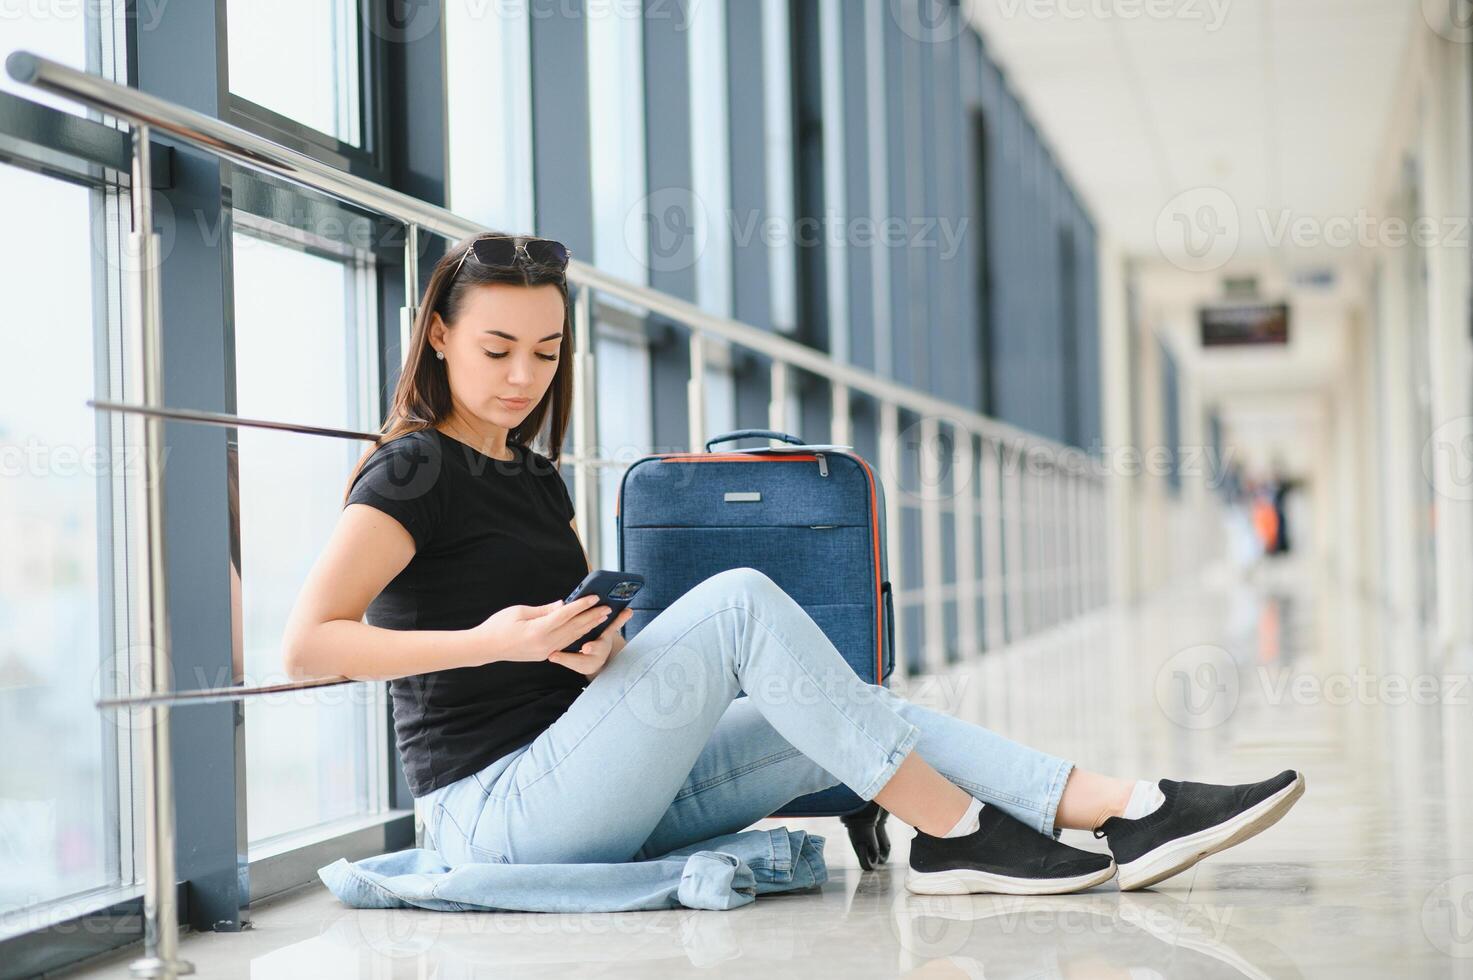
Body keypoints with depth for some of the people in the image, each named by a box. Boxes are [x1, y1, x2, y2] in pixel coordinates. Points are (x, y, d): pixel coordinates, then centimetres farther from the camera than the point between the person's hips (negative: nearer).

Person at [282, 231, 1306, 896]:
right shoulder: (414, 470, -6)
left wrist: (598, 639, -7)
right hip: (497, 811, -8)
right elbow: (307, 646, -17)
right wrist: (491, 639, -25)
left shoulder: (536, 479, 20)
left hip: (588, 801, 8)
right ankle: (951, 833, -19)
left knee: (854, 720, -7)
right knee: (738, 601, -23)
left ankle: (1125, 811, -18)